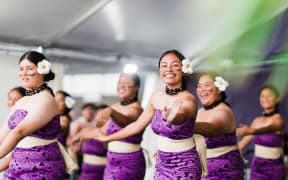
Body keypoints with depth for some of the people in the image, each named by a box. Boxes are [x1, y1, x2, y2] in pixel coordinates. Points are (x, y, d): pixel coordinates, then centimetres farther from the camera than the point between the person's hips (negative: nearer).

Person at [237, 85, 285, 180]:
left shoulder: (279, 120, -12)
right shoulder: (257, 121, 7)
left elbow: (267, 129, -34)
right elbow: (243, 142, 12)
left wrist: (251, 131, -55)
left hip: (274, 169, -4)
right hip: (256, 168, 5)